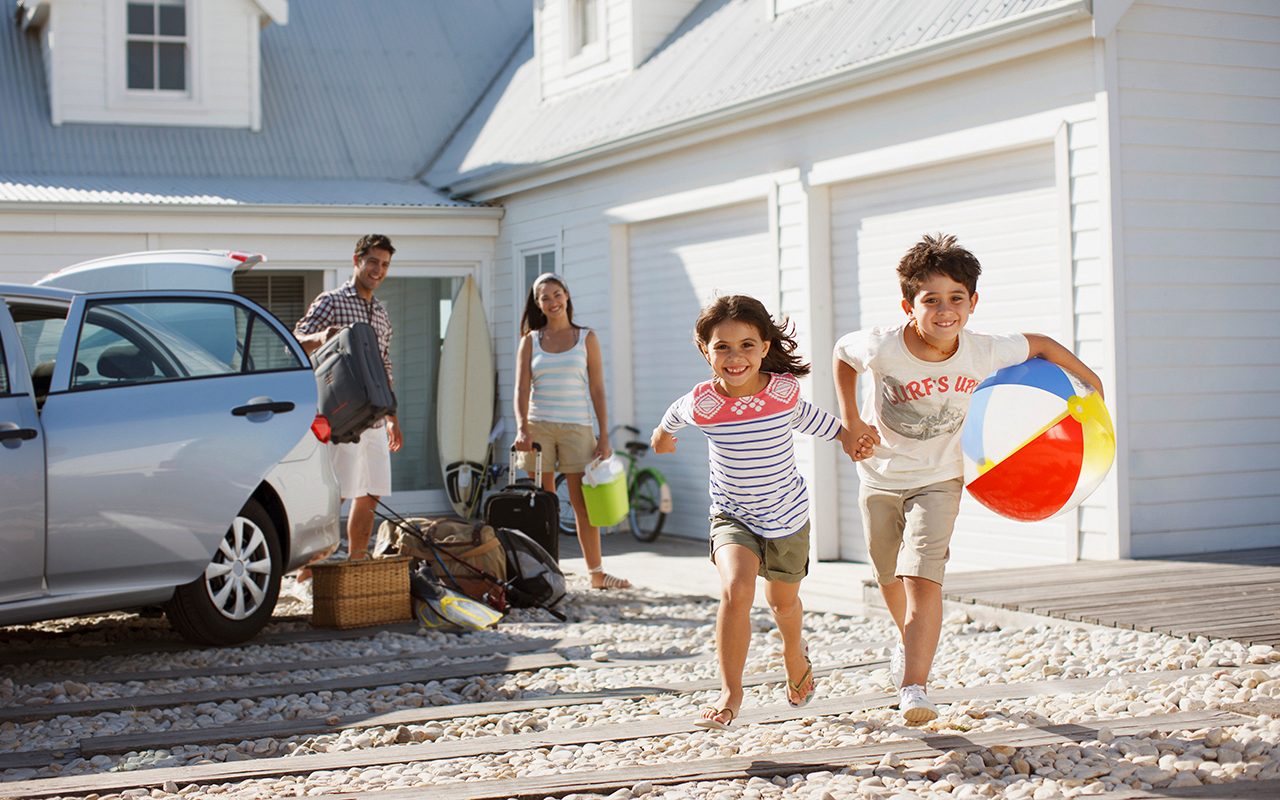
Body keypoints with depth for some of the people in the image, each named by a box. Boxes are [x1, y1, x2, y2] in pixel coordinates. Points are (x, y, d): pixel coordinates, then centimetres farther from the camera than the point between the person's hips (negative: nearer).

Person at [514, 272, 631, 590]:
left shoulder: (586, 338, 7)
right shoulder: (530, 341, 8)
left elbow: (597, 390, 4)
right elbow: (522, 389, -1)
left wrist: (604, 436, -3)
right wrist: (522, 428, -17)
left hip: (577, 427, -1)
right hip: (539, 427, 1)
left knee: (583, 503, -3)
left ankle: (597, 573, 3)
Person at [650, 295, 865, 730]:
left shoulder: (783, 389, -20)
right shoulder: (702, 403, -20)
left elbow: (801, 415, 5)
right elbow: (676, 414, 6)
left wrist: (845, 434, 11)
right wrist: (663, 432, 26)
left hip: (788, 516, 2)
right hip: (732, 516, -2)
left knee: (783, 600, 22)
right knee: (736, 591, -28)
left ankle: (795, 654, 57)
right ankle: (730, 693, -16)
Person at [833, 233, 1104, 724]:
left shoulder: (985, 354, -23)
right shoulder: (881, 349, -26)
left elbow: (1040, 345, -3)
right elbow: (842, 352, -2)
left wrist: (1091, 382, 4)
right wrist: (849, 419, -9)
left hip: (938, 480, -1)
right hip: (880, 476, 1)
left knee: (922, 579, -19)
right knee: (890, 577, 20)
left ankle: (914, 687, -19)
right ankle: (909, 640, 51)